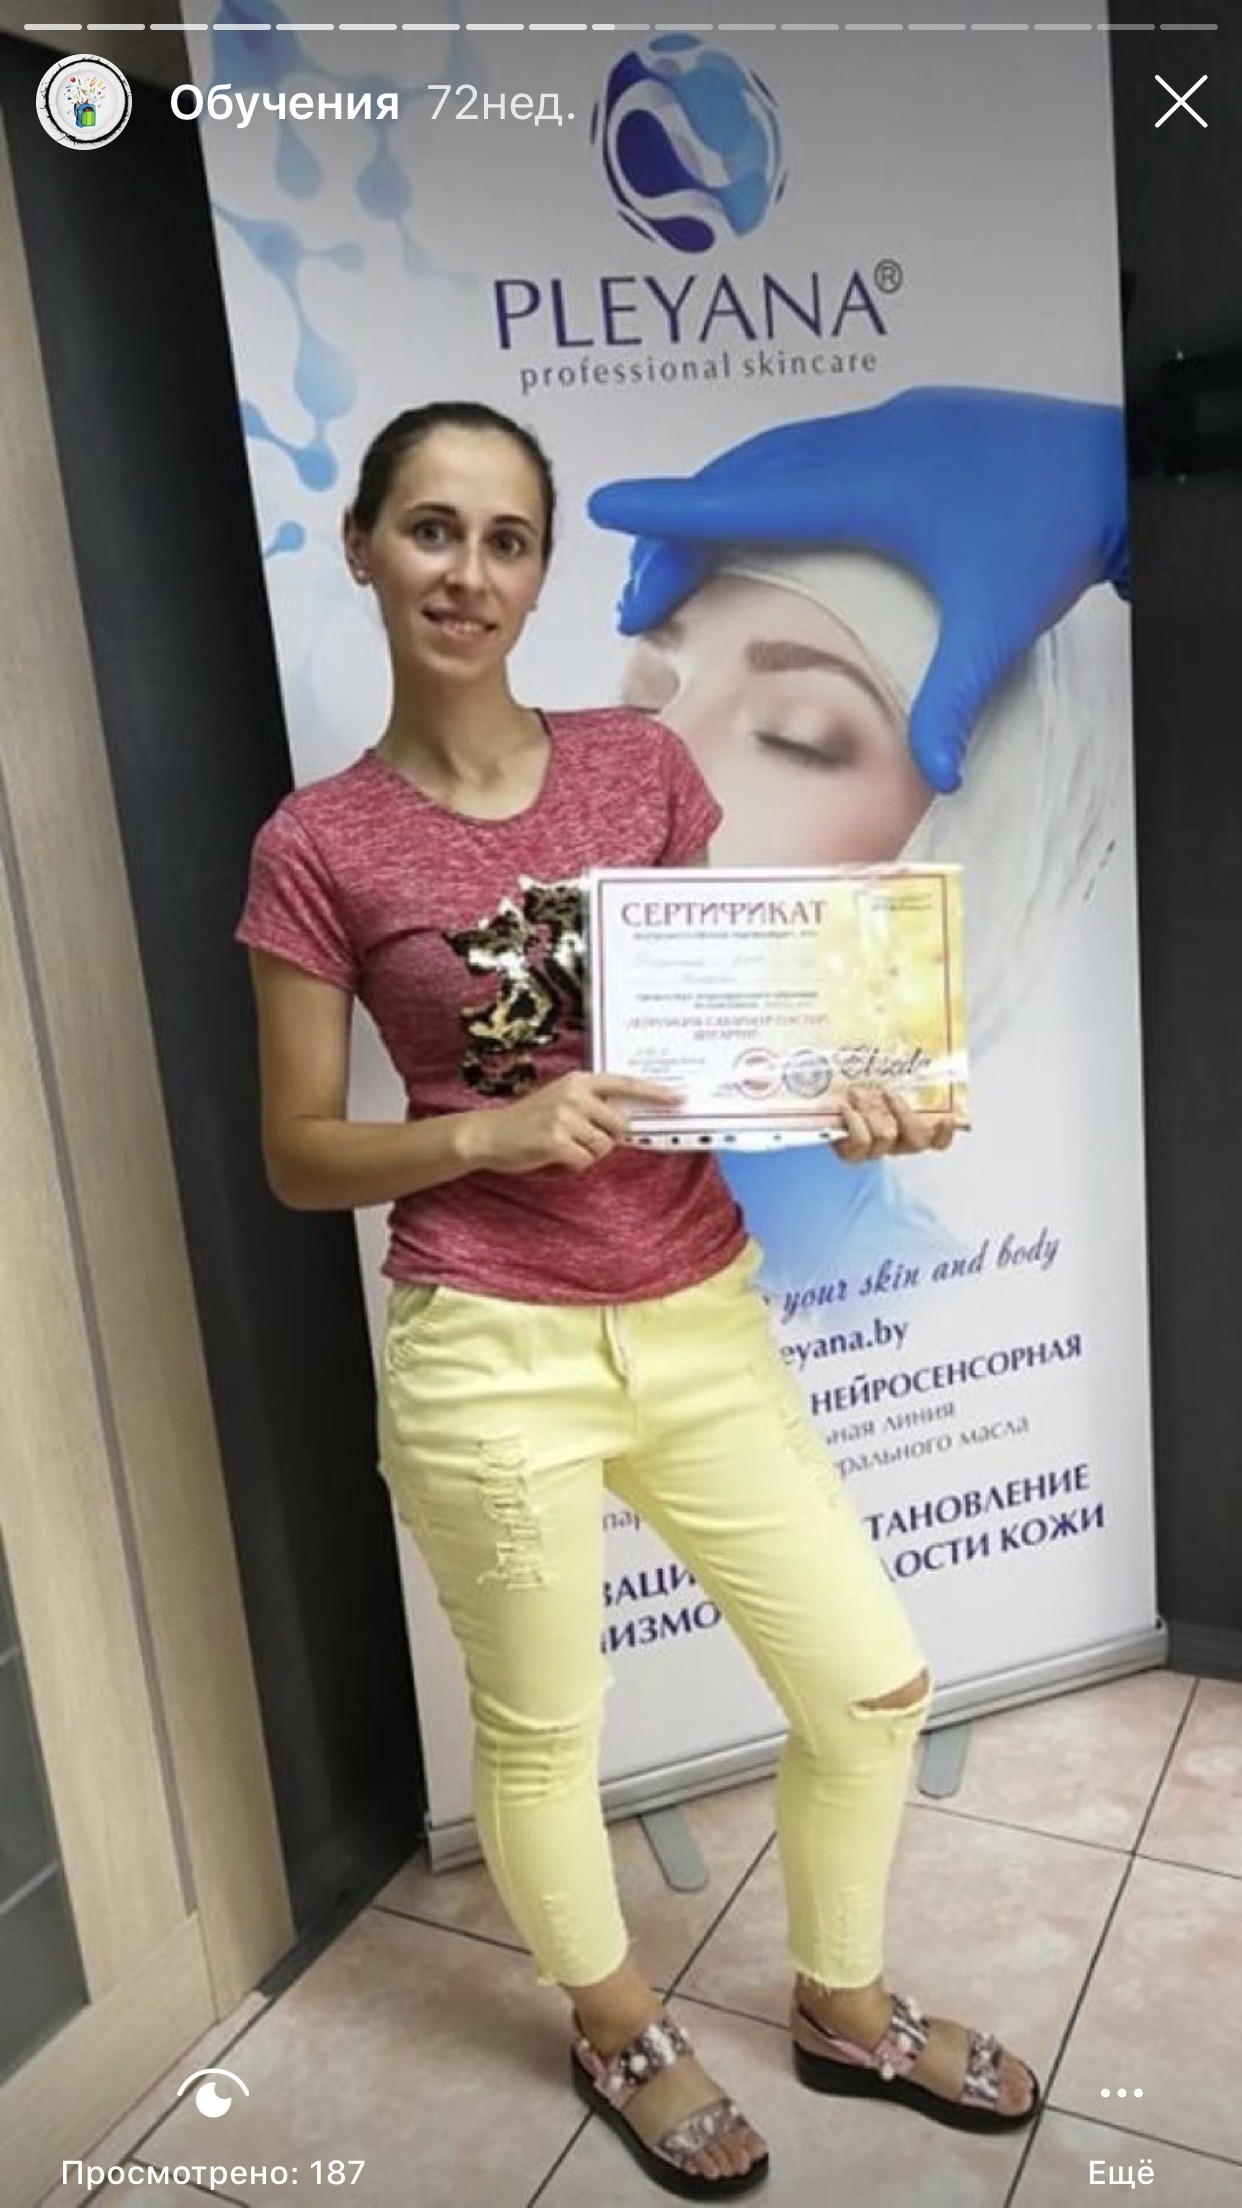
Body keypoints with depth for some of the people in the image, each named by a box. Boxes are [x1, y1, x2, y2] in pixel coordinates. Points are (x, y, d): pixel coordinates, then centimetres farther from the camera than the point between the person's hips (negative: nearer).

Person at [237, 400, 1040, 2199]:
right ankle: (621, 2034, 48)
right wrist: (496, 1131, -20)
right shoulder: (319, 848, -7)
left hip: (703, 1317, 4)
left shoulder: (641, 763, 1)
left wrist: (844, 1103, -10)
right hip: (492, 1352, -3)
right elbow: (301, 1157, -4)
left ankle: (844, 2006, 43)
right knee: (543, 1733, 15)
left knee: (874, 1682, 13)